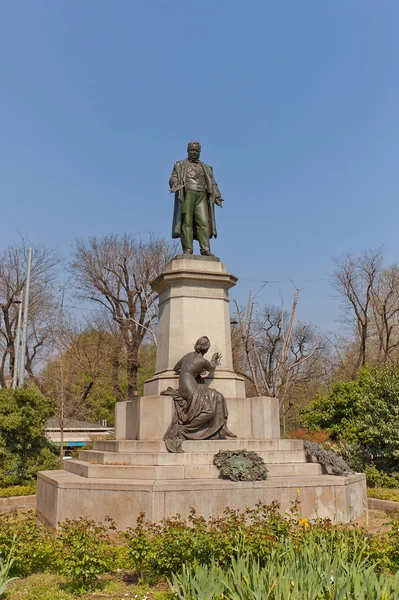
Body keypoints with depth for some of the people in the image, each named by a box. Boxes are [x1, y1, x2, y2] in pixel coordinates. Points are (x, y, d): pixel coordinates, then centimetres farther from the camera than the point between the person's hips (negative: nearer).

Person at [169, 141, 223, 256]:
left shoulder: (206, 168, 27)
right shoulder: (180, 165, 20)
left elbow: (213, 184, 17)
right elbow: (173, 178, 6)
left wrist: (217, 197, -1)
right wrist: (175, 184, -19)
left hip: (201, 196, 2)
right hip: (186, 194, -2)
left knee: (203, 222, -12)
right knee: (186, 222, -11)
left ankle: (205, 250, -18)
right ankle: (187, 250, -16)